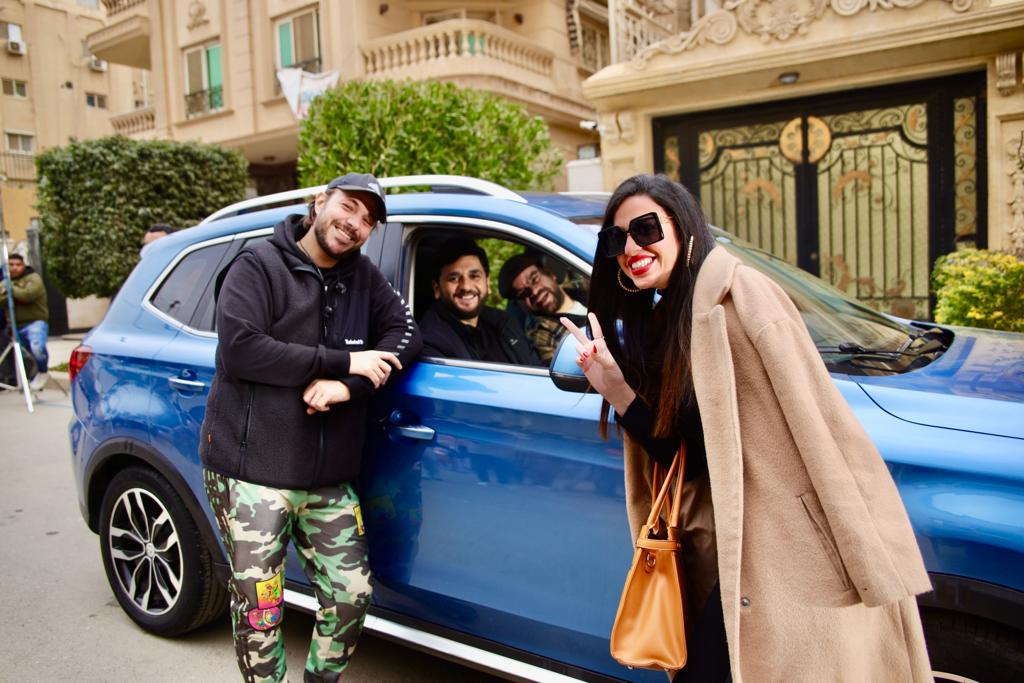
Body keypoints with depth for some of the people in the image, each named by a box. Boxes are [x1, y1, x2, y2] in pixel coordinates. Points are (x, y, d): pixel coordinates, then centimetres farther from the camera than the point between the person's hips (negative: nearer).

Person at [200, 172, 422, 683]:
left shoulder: (364, 277, 10)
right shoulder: (259, 265, -5)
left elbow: (405, 334, 0)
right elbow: (239, 348, -18)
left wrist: (347, 386, -17)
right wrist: (343, 362, -17)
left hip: (330, 480, 5)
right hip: (252, 473, -4)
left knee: (351, 596, 10)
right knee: (259, 610, 5)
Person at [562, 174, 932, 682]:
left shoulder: (736, 293, -13)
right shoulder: (657, 323, 10)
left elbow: (812, 422, -18)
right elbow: (685, 459, 6)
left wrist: (870, 559, -20)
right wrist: (613, 385, -6)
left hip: (789, 546, -7)